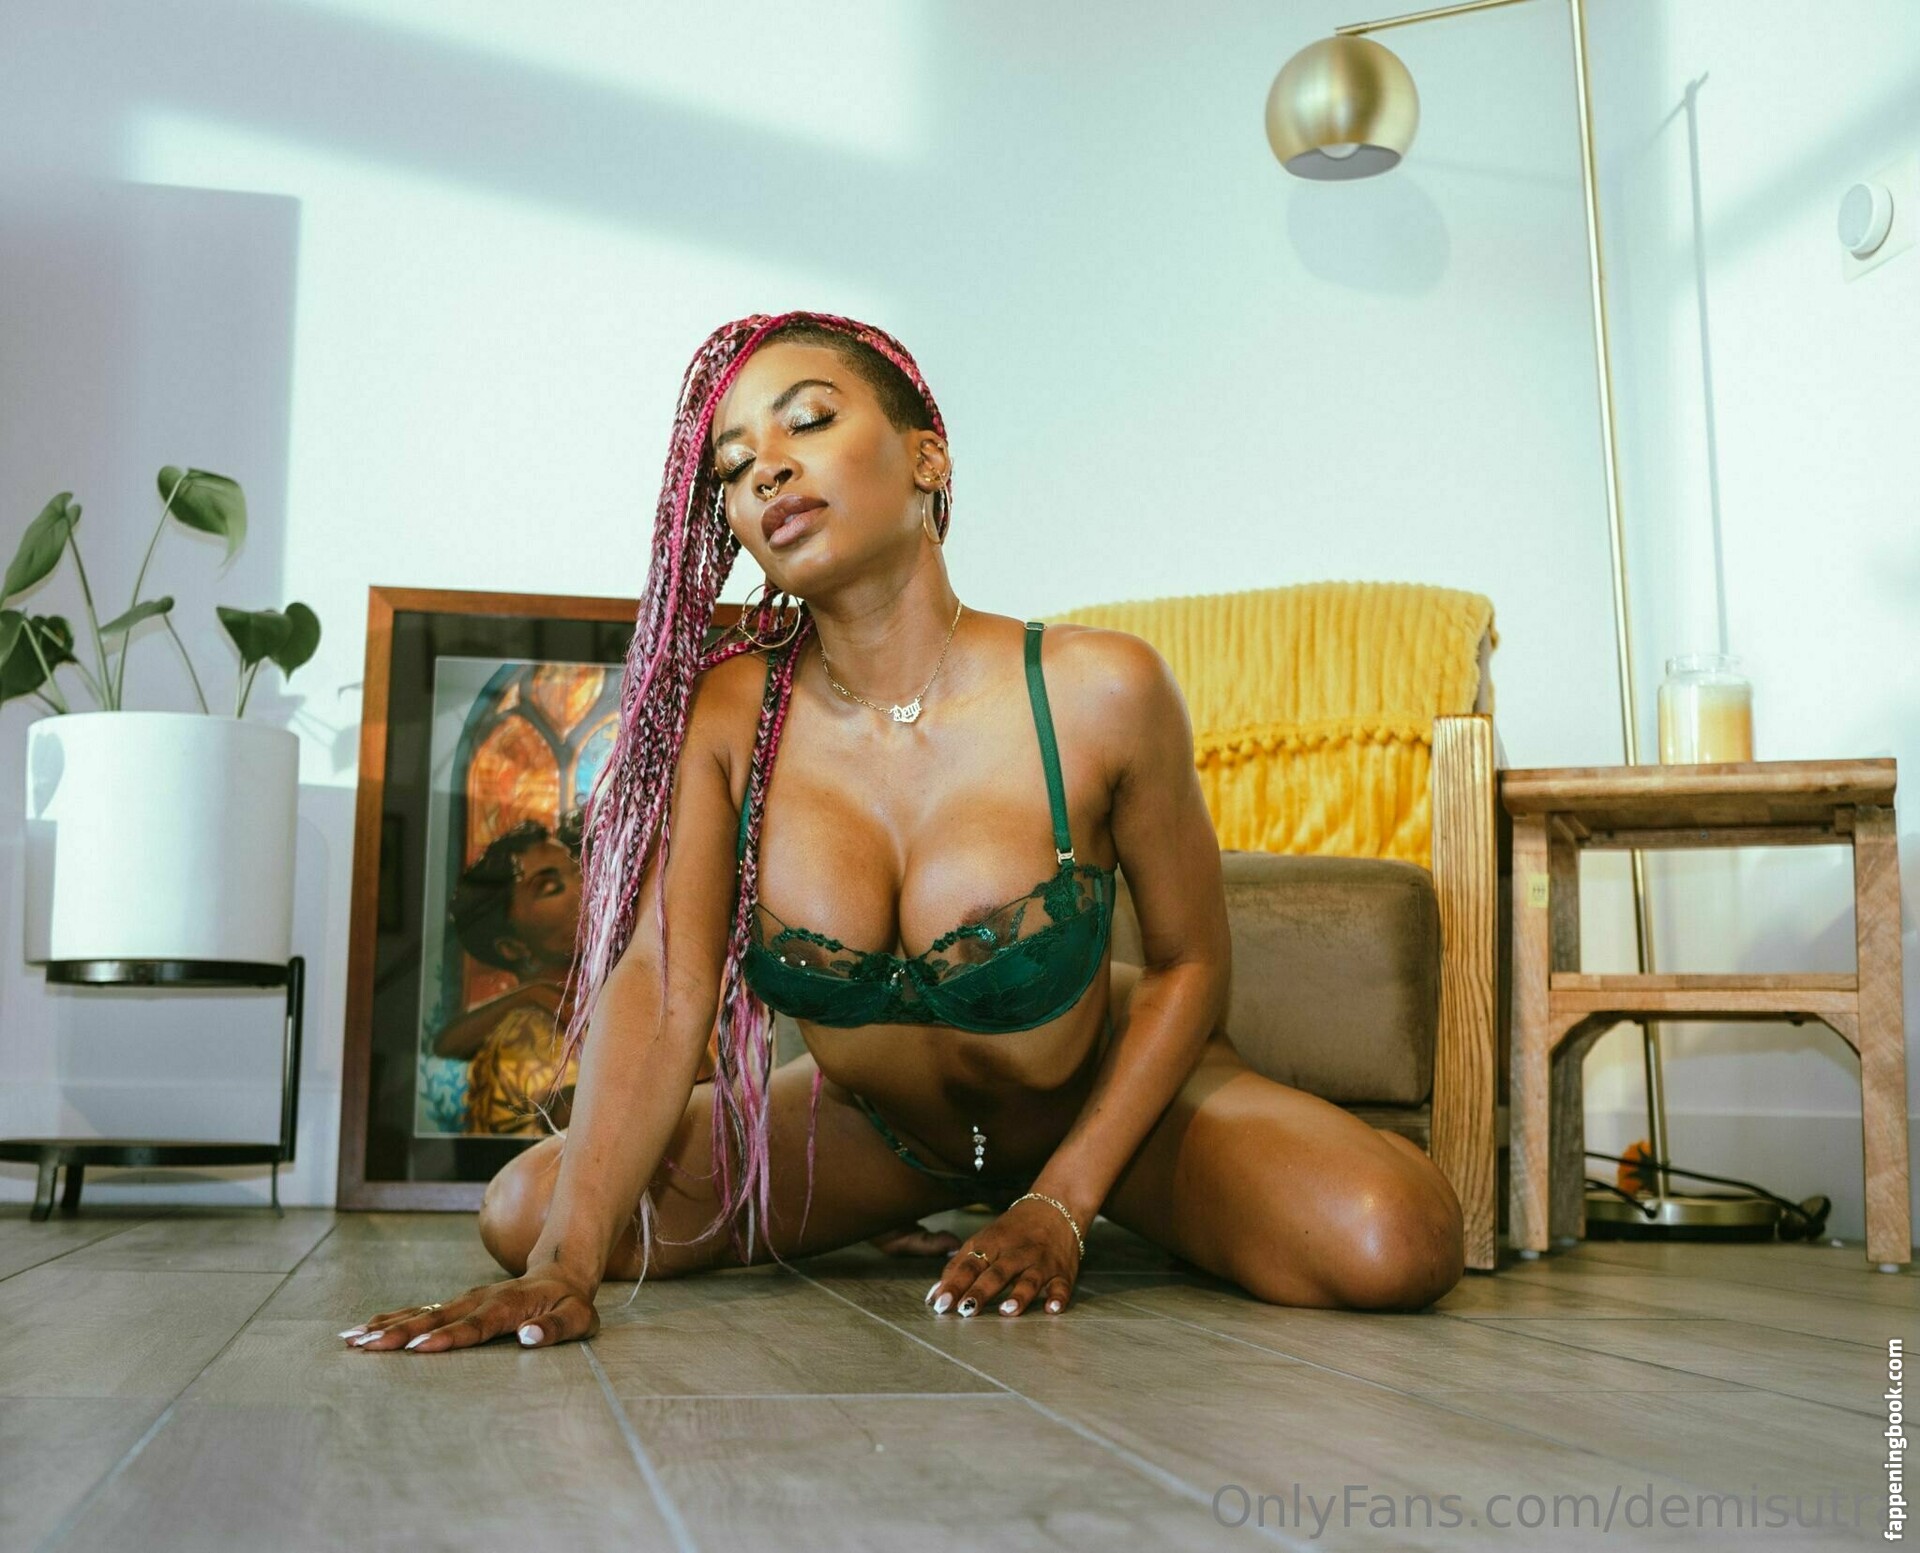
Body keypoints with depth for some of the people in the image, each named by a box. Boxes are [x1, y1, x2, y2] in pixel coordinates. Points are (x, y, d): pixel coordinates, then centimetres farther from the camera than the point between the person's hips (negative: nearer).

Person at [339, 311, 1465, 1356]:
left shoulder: (1097, 693, -25)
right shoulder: (725, 713, -17)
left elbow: (1192, 962, -13)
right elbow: (662, 985, -25)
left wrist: (1061, 1209, -18)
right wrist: (564, 1266, -37)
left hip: (1105, 1097, -2)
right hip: (873, 1126, 3)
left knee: (1394, 1246, -27)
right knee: (526, 1211, -9)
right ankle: (906, 1221, 16)